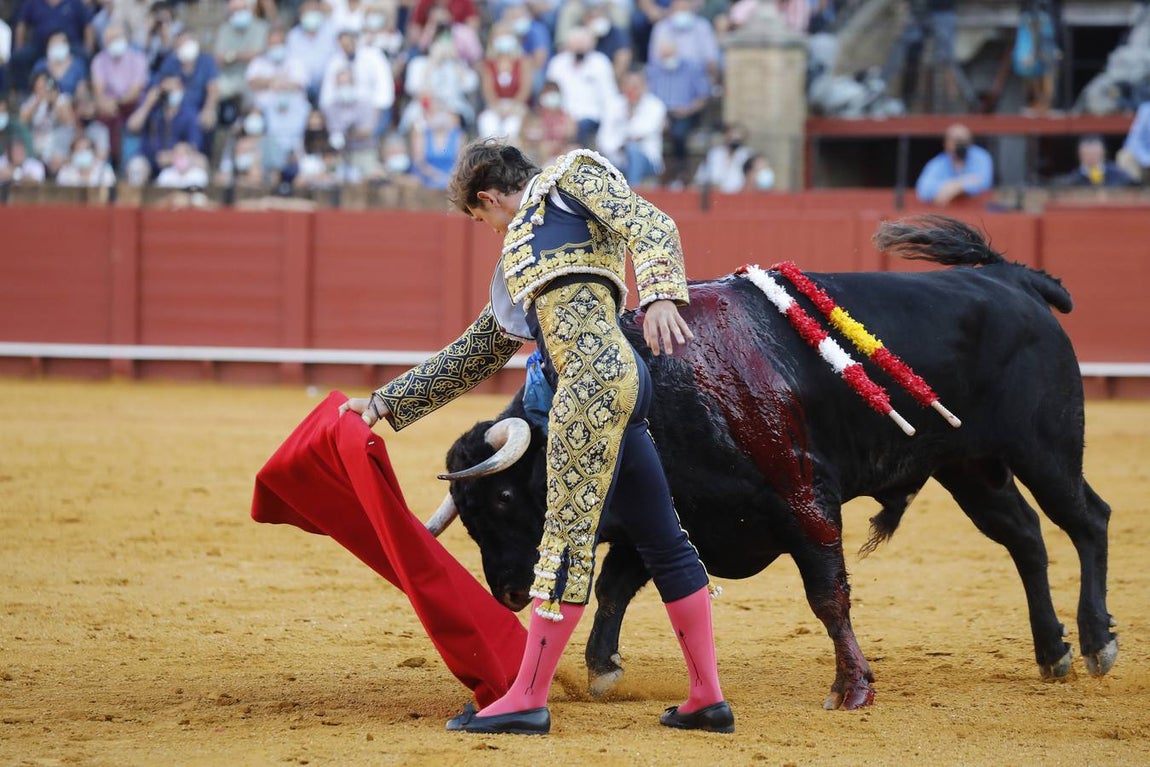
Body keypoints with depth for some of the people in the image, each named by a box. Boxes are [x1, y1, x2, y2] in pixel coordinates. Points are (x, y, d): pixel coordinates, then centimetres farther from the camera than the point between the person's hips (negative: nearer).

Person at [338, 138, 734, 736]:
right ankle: (708, 699, 13)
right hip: (619, 379, 10)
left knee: (568, 536, -9)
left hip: (594, 372, -10)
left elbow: (651, 225, -5)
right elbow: (469, 359, 37)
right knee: (663, 544, 10)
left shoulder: (571, 174, 11)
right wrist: (387, 402, 37)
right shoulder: (515, 266, 32)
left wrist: (658, 293, -24)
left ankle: (527, 701, -9)